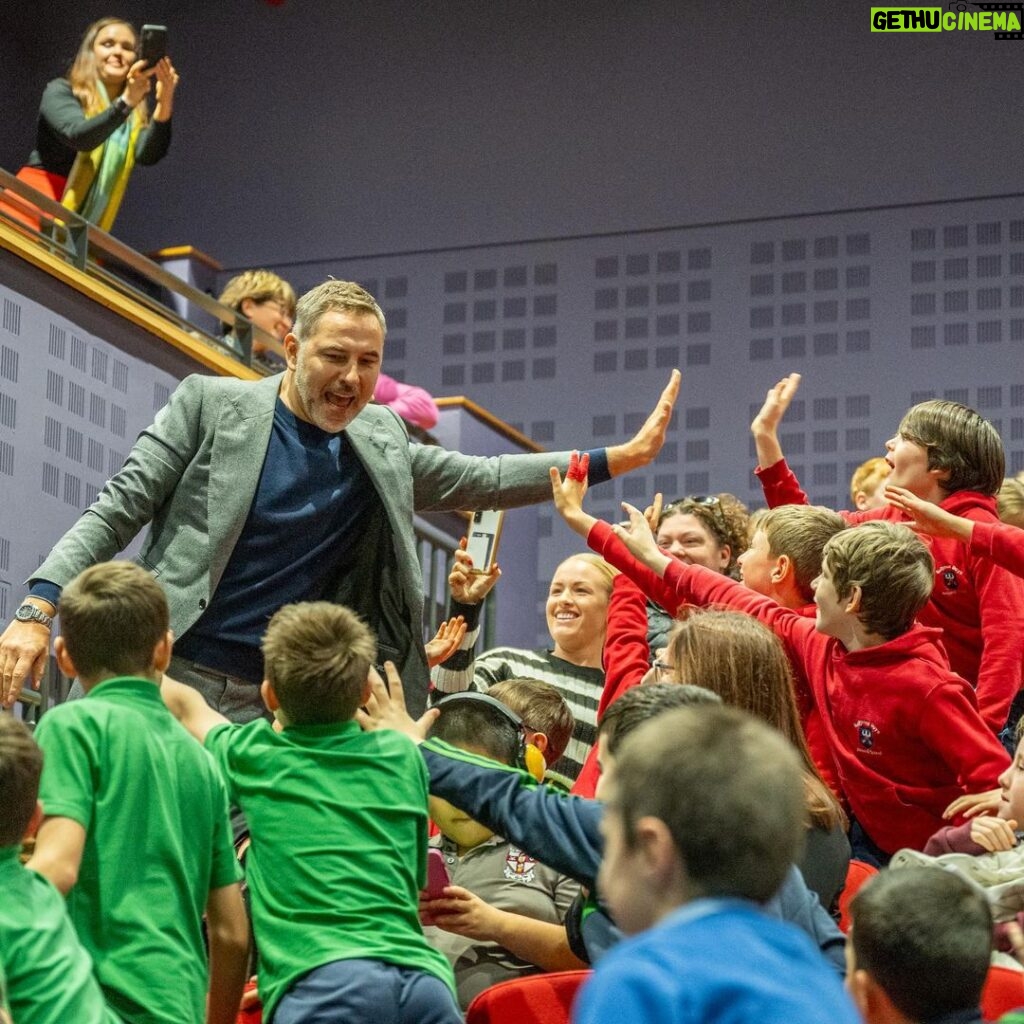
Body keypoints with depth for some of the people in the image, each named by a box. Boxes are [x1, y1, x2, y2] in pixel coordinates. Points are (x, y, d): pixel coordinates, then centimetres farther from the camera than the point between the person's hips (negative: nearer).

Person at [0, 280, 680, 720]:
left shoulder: (381, 440, 10)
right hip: (171, 679, -3)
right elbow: (118, 511, -3)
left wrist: (621, 458, 12)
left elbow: (483, 480, 18)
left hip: (276, 705, 3)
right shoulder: (211, 404, -2)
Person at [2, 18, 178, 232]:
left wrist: (164, 104, -27)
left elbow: (149, 155, -11)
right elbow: (78, 136, -20)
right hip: (34, 210, -4)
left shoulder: (135, 116, 9)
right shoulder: (60, 91, 0)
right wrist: (126, 101, -34)